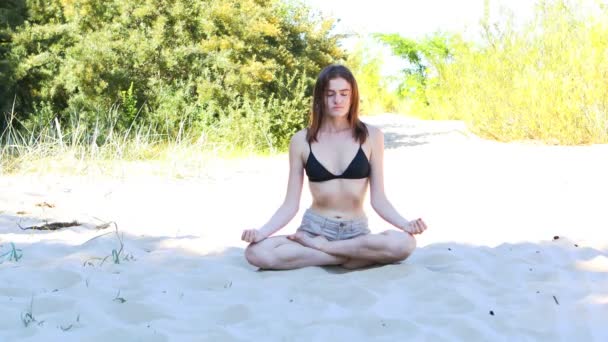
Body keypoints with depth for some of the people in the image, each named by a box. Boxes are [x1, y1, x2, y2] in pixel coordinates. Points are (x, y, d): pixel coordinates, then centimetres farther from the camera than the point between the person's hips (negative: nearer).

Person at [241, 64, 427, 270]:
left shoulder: (371, 136, 0)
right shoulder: (301, 140, 0)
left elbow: (378, 199, 0)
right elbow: (291, 204, 1)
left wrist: (405, 224, -18)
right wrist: (262, 231, -16)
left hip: (356, 233, 0)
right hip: (314, 229, 0)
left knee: (404, 244, -33)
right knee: (256, 252, -29)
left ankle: (317, 247, -14)